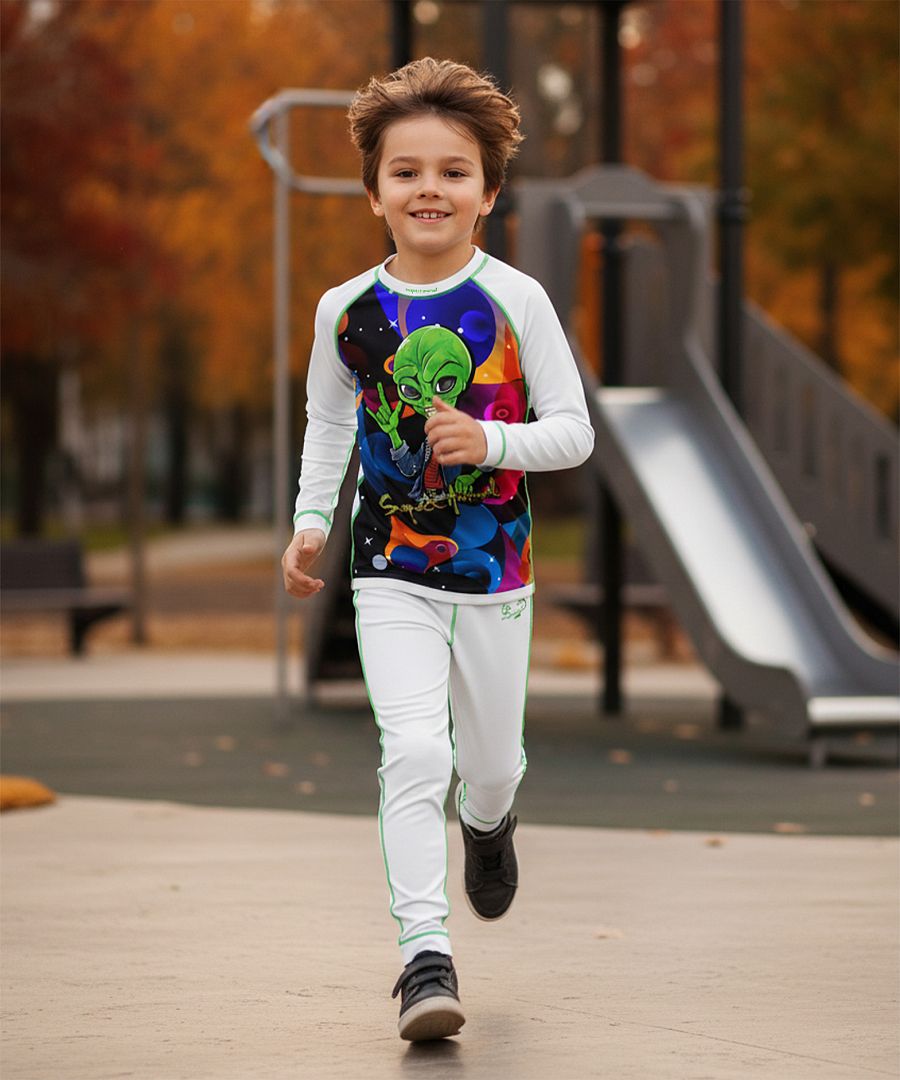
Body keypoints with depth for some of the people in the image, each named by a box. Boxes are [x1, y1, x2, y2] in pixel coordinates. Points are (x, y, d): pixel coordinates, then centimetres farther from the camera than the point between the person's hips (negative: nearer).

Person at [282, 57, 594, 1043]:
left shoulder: (515, 301, -8)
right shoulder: (347, 311, -1)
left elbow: (574, 430, -5)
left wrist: (490, 441, -21)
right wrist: (311, 519, 8)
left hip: (494, 565, 0)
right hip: (390, 572, 0)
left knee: (491, 759, 14)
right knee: (413, 749, -17)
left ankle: (487, 823, 52)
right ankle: (425, 953, -17)